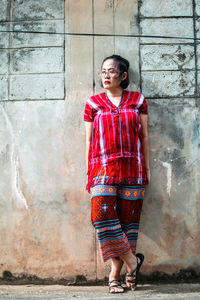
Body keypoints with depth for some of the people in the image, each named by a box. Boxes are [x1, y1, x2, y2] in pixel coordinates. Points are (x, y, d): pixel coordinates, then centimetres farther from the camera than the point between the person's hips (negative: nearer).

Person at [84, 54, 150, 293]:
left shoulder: (137, 101, 11)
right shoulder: (93, 103, 11)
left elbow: (144, 137, 11)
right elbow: (89, 140, 11)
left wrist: (147, 168, 7)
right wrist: (89, 172, 6)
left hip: (131, 167, 0)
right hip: (103, 166, 0)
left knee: (128, 218, -1)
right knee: (102, 215, -16)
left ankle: (114, 274, 8)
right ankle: (132, 261, -1)